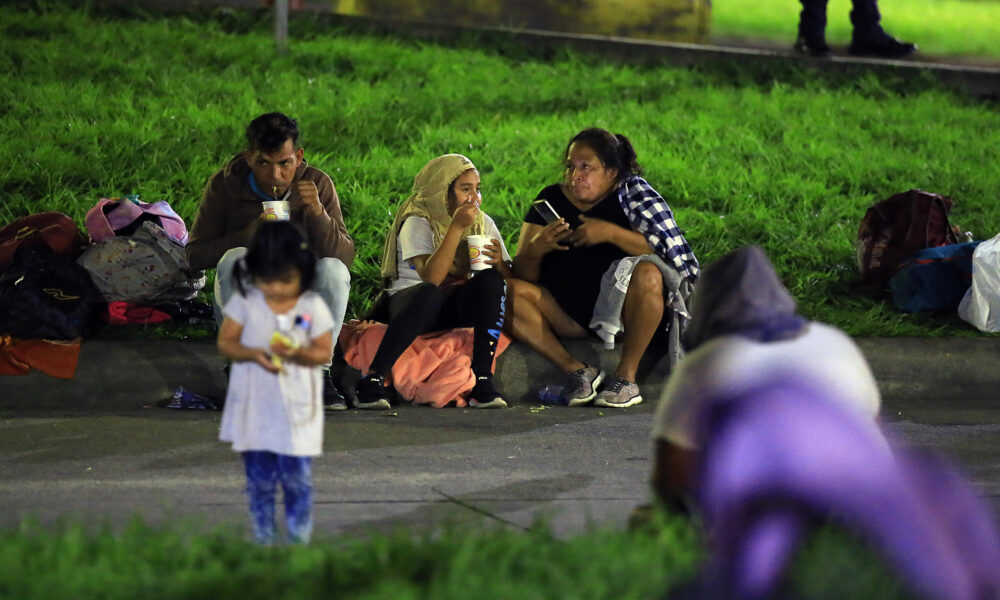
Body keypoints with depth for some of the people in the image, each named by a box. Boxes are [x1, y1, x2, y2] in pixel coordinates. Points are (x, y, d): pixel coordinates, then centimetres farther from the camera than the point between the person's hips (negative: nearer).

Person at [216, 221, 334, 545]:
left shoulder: (313, 307, -7)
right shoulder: (245, 302, -5)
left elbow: (323, 352, -4)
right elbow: (225, 342, -2)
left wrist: (297, 353, -25)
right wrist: (253, 354, -21)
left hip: (297, 411, -1)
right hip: (255, 409, 1)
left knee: (297, 480, 1)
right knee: (259, 482, 8)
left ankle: (299, 541, 13)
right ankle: (263, 543, 18)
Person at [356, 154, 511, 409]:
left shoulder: (483, 223, 6)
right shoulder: (417, 223, -10)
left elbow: (510, 280, 0)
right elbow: (431, 278, -27)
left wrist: (498, 262, -23)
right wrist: (456, 227, -28)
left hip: (456, 308, 5)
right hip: (410, 302, -5)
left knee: (490, 280, -25)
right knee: (427, 294, -39)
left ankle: (482, 379, -30)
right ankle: (372, 379, -39)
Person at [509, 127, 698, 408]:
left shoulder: (631, 193, 6)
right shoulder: (551, 200, 13)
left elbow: (663, 251, -11)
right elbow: (523, 275, 7)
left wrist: (611, 232, -19)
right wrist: (536, 250, -16)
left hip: (618, 308, -3)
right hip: (566, 313, 3)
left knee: (647, 273, -33)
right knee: (509, 293, -21)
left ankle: (626, 375, -24)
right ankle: (576, 371, -22)